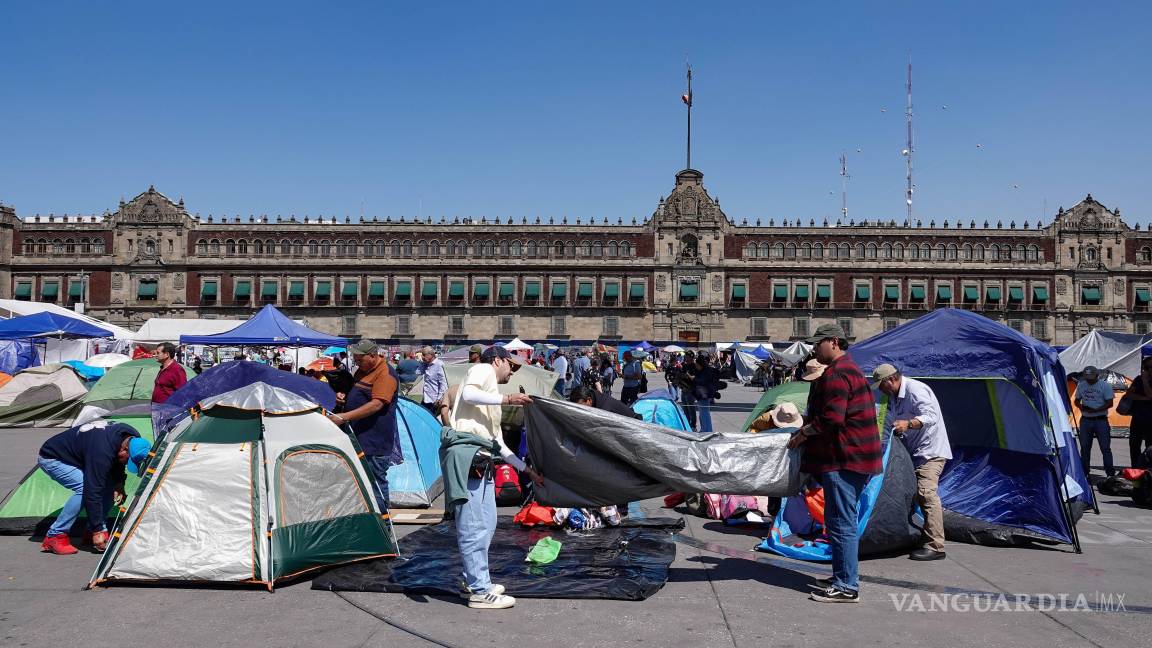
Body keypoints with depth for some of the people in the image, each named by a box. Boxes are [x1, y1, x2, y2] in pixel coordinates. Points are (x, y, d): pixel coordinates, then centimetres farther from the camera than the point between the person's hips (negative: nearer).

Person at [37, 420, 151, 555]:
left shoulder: (131, 437, -16)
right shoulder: (102, 451, -40)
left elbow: (117, 463, 8)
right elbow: (93, 491, -37)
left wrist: (119, 484, -9)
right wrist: (97, 531, -31)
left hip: (78, 456, 8)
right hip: (51, 458, -8)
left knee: (110, 483, -7)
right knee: (84, 487, -28)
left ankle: (91, 532, 5)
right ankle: (54, 537, -17)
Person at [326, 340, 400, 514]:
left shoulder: (385, 374, -16)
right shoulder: (362, 371, 15)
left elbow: (376, 404, -26)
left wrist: (343, 417, -29)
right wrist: (343, 396, 5)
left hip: (375, 439, -9)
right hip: (358, 437, 10)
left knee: (376, 480, -5)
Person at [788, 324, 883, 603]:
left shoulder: (836, 374, -17)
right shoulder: (850, 369, 19)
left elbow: (831, 419, -24)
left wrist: (803, 433, -9)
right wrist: (807, 430, 20)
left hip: (844, 457, -11)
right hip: (856, 455, 11)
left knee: (841, 521, -7)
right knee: (846, 520, 18)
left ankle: (847, 586, -4)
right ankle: (846, 577, 28)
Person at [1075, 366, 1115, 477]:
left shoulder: (1105, 385, -5)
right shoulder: (1081, 385, 7)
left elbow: (1109, 403, -9)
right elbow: (1077, 401, 14)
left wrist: (1095, 410, -21)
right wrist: (1081, 407, -10)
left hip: (1101, 420, -4)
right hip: (1085, 420, 4)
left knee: (1105, 448, -3)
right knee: (1085, 448, 10)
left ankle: (1110, 473, 2)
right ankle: (1084, 472, 19)